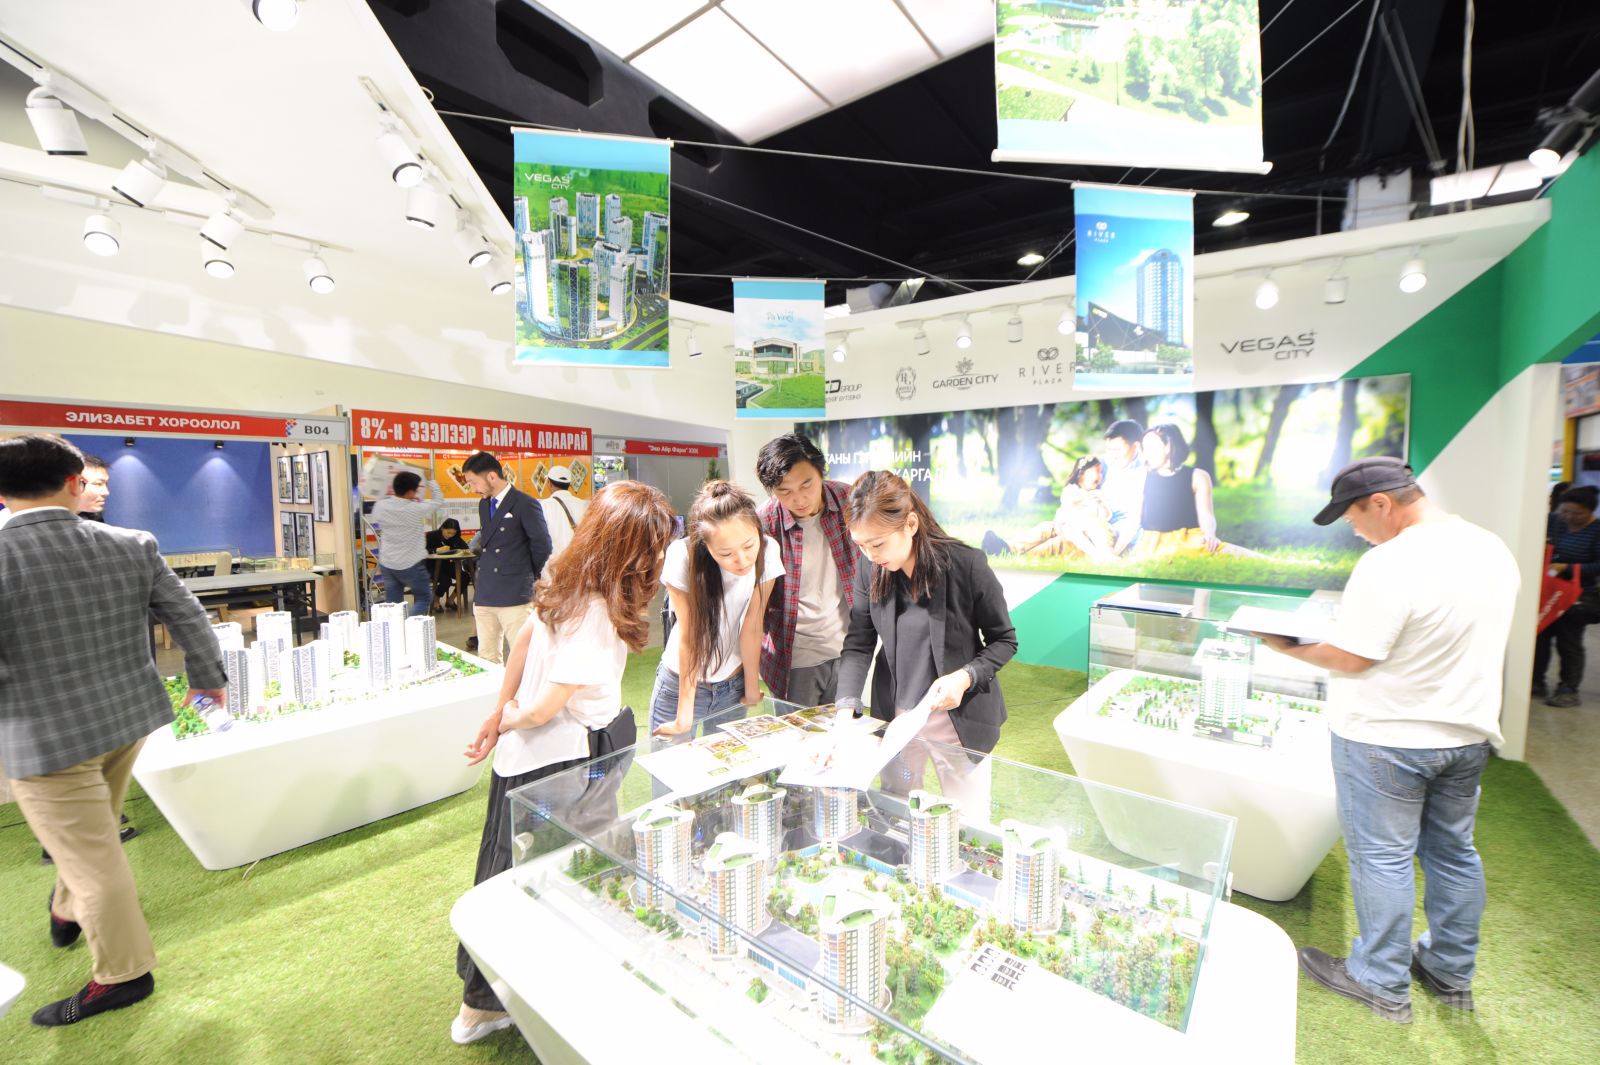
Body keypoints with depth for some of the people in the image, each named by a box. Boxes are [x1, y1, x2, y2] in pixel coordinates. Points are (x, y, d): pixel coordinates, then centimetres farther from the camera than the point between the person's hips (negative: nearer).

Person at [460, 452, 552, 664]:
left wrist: (527, 574, 4)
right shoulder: (483, 504, 16)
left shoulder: (525, 504, -9)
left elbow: (542, 545, -8)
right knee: (487, 659, 12)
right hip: (484, 595, 7)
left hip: (514, 596, -7)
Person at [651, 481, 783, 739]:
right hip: (682, 683, -2)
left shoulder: (768, 550, -21)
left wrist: (752, 691, -5)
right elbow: (688, 637, -22)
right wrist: (684, 718, -17)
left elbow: (751, 628, -14)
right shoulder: (684, 555, -27)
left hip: (734, 684, 2)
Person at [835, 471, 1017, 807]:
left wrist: (966, 677, -24)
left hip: (960, 717, -3)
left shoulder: (967, 564, -18)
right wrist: (846, 710, -21)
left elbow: (1004, 640, -7)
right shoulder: (870, 572, -7)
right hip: (894, 716, 4)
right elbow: (858, 645, -8)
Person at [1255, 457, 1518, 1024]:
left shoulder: (1390, 563, -25)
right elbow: (1458, 638, 13)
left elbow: (1349, 659, -22)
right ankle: (1452, 973, 38)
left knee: (1382, 857, 7)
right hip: (1469, 733, 8)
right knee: (1453, 850, 21)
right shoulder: (1493, 548, 3)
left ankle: (1382, 985, 22)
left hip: (1387, 738, -8)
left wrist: (1288, 647, -7)